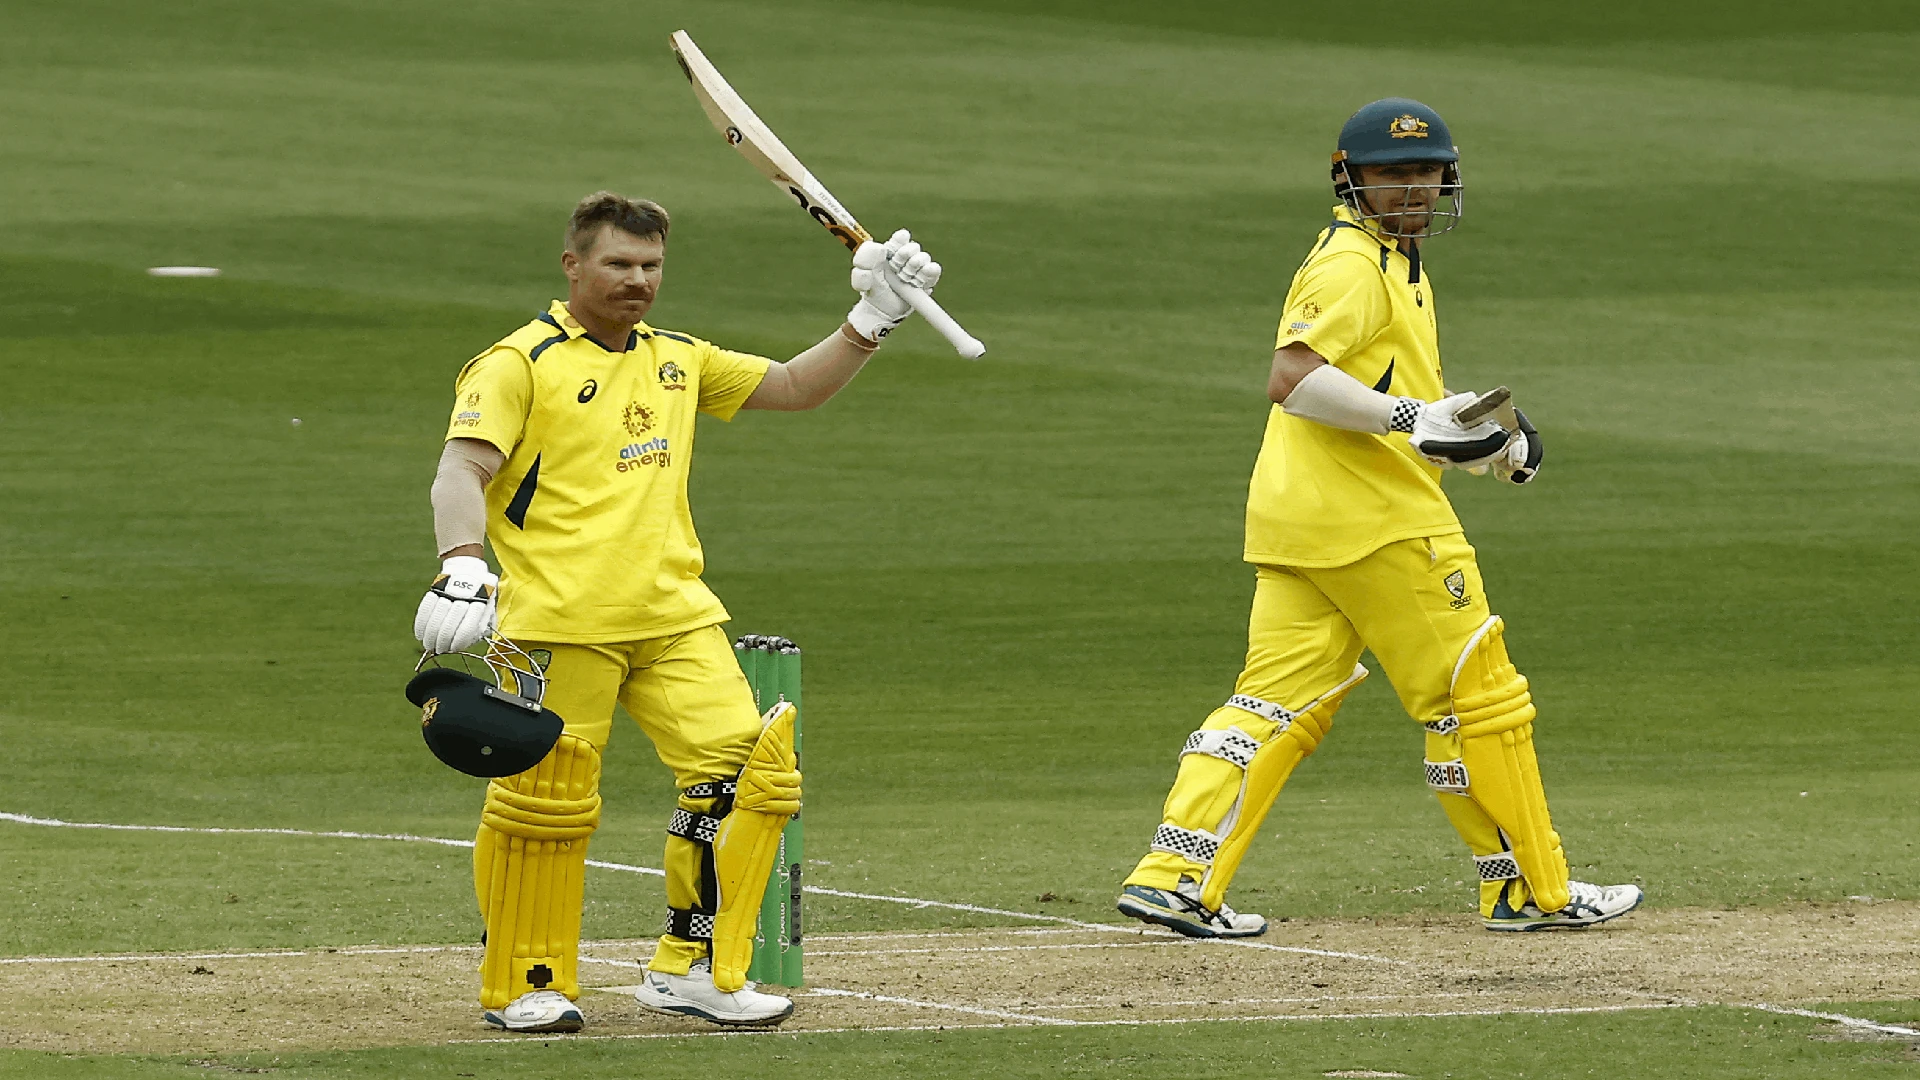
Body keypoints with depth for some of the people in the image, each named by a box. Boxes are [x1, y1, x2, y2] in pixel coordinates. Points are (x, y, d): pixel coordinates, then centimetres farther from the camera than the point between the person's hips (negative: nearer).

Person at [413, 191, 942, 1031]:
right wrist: (462, 567, -29)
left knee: (747, 767, -6)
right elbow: (463, 468, -11)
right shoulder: (519, 364, 1)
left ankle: (690, 971, 3)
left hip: (674, 615, 6)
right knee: (546, 797, -6)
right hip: (559, 620, -5)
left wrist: (871, 319, 13)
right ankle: (525, 987, 10)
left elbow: (796, 387, 27)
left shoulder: (679, 361, 20)